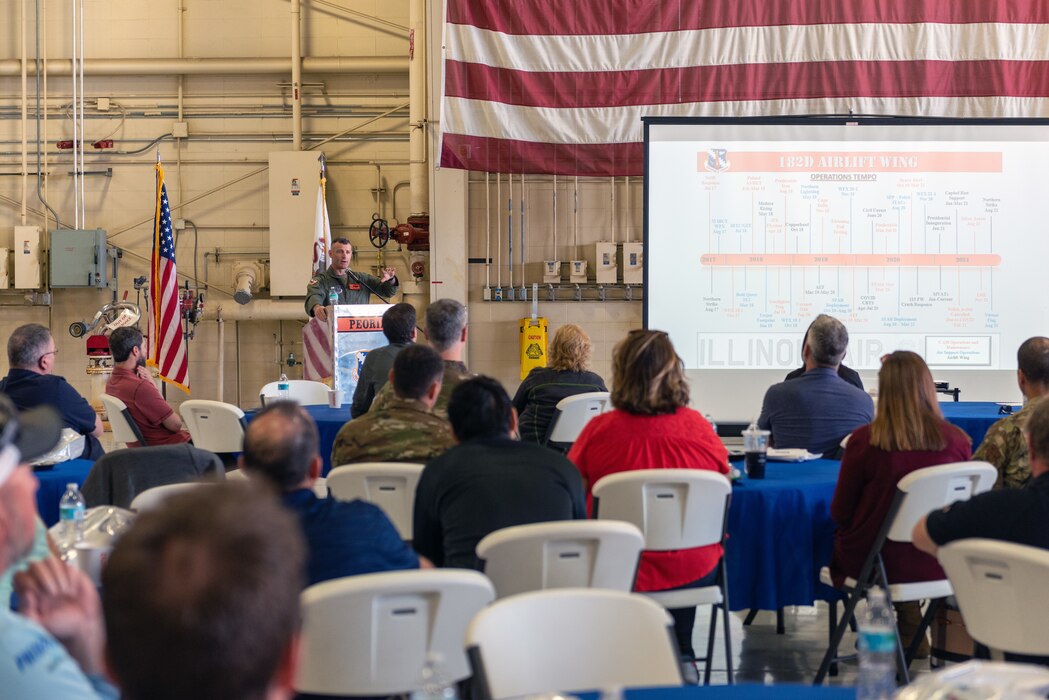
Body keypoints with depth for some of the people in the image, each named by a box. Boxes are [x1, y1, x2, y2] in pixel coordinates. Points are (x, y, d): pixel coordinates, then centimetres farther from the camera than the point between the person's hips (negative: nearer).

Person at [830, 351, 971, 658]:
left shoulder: (864, 441, -17)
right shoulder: (957, 440, -11)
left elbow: (840, 513, -5)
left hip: (877, 564, -3)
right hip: (935, 565, 3)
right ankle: (911, 633, 33)